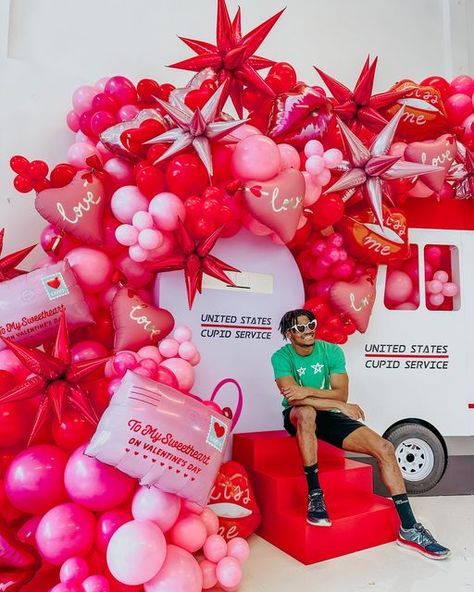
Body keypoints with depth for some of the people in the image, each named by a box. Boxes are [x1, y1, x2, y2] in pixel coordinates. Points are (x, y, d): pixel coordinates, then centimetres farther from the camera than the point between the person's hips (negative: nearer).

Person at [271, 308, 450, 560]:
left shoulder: (331, 351, -5)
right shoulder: (282, 357, -13)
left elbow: (341, 394, -10)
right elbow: (293, 398, -25)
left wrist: (308, 391, -26)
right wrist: (340, 405, -23)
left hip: (329, 416, 4)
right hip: (297, 417, -3)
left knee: (384, 448, -13)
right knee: (306, 412, -41)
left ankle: (408, 528, -2)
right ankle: (314, 495, -28)